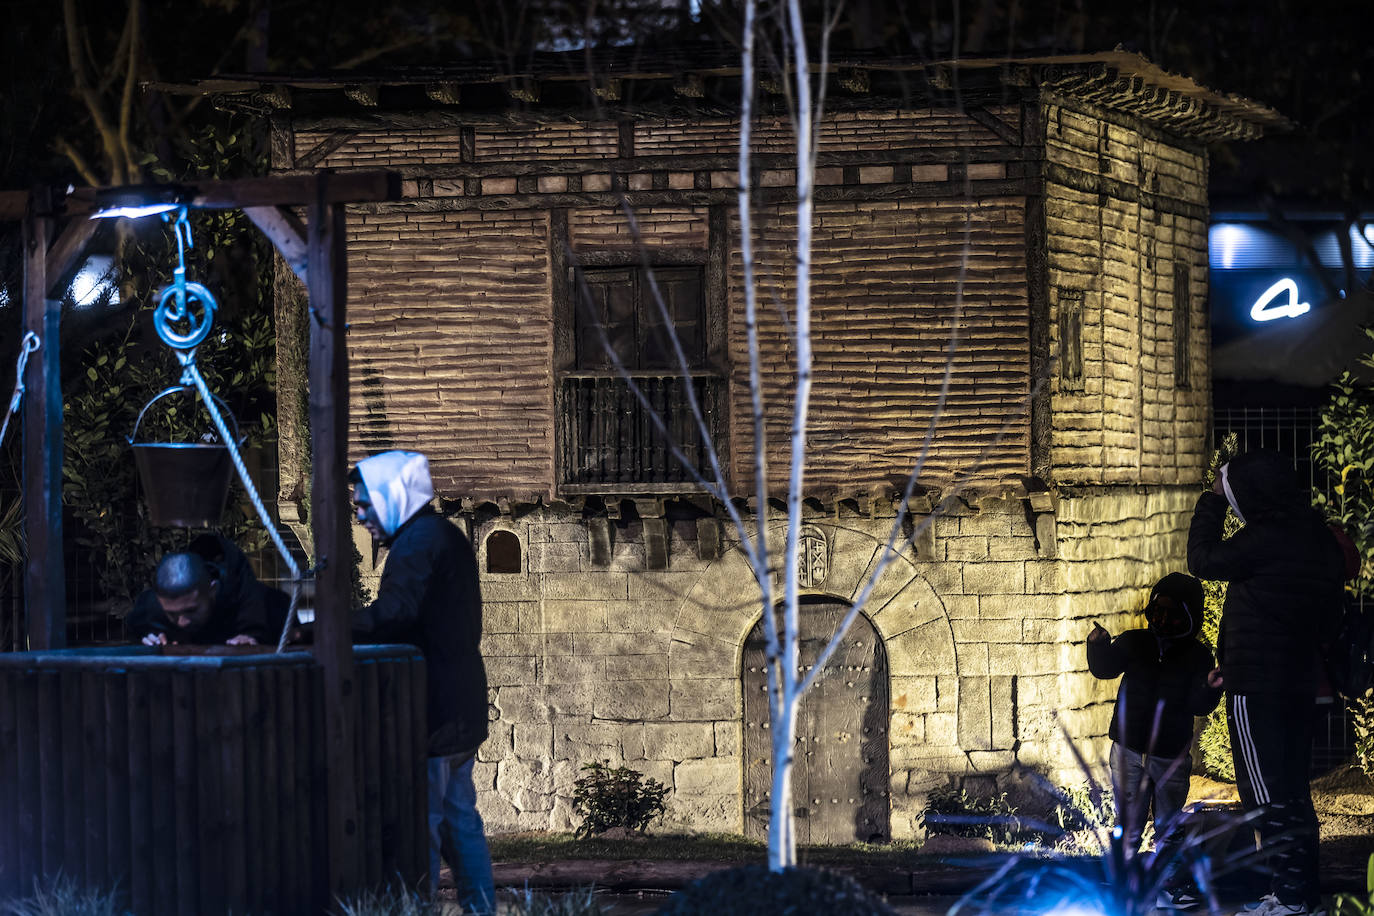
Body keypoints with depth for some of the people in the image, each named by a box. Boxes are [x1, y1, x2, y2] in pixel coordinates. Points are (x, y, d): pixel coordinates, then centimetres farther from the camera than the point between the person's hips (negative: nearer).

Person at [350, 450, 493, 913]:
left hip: (430, 713, -10)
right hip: (462, 710, 10)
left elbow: (394, 614, -27)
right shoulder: (446, 535, 18)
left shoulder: (416, 543, -14)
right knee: (459, 817, 15)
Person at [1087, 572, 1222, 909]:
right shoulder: (1134, 643, 0)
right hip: (1129, 751, 0)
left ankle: (1170, 885, 20)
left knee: (1170, 827, 9)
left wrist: (1210, 689, -29)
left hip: (1172, 757, 0)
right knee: (1128, 823, 4)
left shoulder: (1197, 656, -2)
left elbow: (1197, 705, -8)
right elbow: (1105, 668, -10)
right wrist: (1099, 646, -30)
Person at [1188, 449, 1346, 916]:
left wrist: (1212, 502, 5)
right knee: (1292, 786, 14)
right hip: (1298, 680, 9)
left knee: (1265, 791, -4)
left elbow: (1203, 560, -6)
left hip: (1256, 684, -9)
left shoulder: (1263, 540, -21)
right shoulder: (1318, 538, 7)